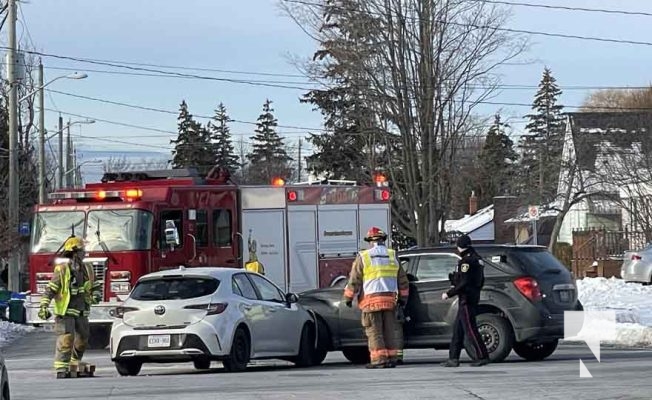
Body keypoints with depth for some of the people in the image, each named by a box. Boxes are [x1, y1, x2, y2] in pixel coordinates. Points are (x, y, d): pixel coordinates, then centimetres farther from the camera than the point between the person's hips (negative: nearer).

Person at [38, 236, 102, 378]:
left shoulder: (87, 270, 10)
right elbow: (50, 290, -11)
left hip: (82, 313, 7)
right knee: (66, 340, -14)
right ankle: (61, 370, -14)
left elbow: (96, 286, 22)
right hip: (65, 312, -7)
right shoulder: (62, 269, -10)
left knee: (82, 340, 14)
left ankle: (75, 365, 31)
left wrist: (96, 295, 0)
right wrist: (43, 307, -19)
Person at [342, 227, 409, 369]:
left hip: (371, 300, -4)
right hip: (390, 299, 4)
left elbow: (354, 280, -2)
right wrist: (403, 297, 23)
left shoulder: (363, 257, -2)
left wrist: (348, 297, 8)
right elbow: (402, 280, 13)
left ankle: (379, 359, -8)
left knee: (374, 331, -1)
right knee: (389, 330, 10)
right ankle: (391, 358, 8)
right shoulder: (392, 256, 9)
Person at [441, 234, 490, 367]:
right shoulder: (476, 259, 16)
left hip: (466, 299, -10)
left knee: (470, 329, -8)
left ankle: (482, 357, -8)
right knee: (457, 329, 12)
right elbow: (480, 280, 22)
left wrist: (449, 294, -14)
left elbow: (464, 283, -21)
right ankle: (453, 358, 13)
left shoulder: (467, 261, -16)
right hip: (473, 297, 10)